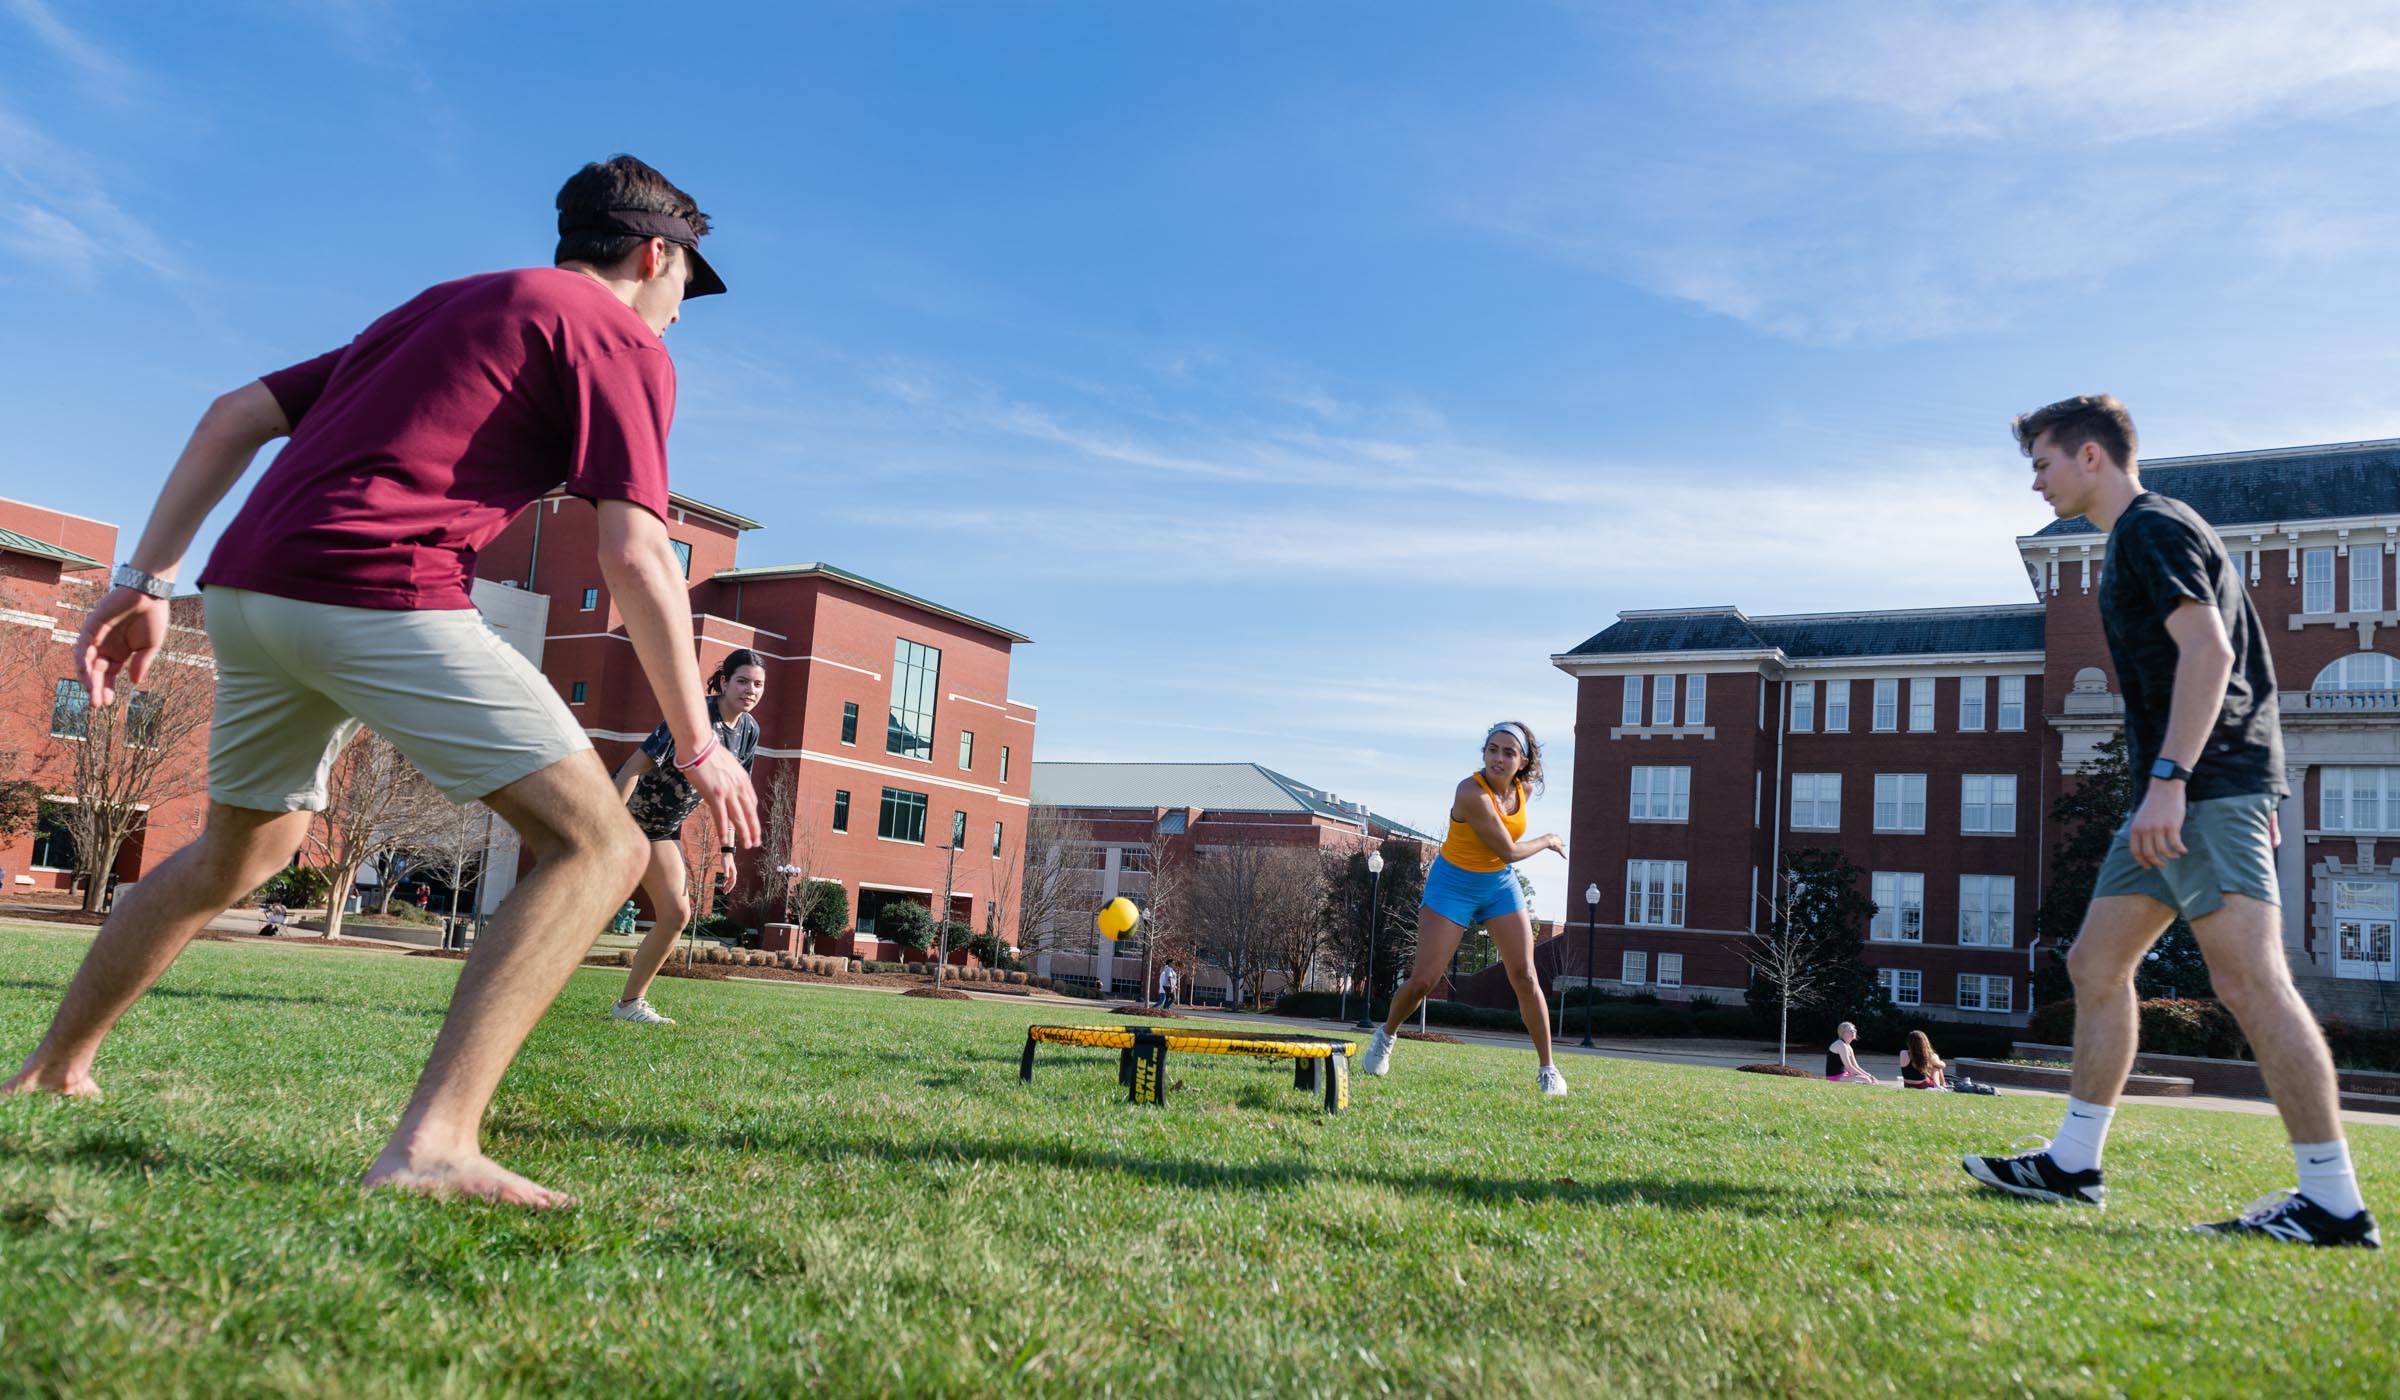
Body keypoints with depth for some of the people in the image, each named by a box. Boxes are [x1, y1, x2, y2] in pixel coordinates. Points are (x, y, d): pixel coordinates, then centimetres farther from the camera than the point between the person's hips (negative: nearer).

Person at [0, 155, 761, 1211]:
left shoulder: (443, 303, 28)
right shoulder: (621, 338, 5)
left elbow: (236, 415, 23)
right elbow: (634, 554, -7)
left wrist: (146, 580, 22)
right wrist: (697, 743, -3)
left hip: (247, 584, 9)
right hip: (383, 589, -8)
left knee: (241, 850, 30)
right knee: (596, 846, -8)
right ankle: (433, 1143, -22)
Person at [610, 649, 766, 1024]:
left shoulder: (749, 731, -1)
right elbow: (635, 765, -25)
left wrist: (727, 849, 9)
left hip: (663, 831, 7)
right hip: (626, 815, -7)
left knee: (676, 914, 1)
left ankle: (630, 1002, 13)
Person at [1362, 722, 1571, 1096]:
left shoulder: (1525, 789, -5)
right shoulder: (1471, 792, -27)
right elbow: (1509, 851, -22)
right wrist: (1547, 841, -6)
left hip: (1500, 885, 5)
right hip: (1453, 885, -5)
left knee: (1525, 977, -4)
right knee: (1423, 979, -7)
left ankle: (1547, 1069, 7)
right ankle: (1387, 1034, 23)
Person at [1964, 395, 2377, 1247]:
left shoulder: (2153, 528, -7)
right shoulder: (2136, 539, 22)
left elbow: (2208, 651, -19)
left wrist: (2168, 778, -25)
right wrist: (2253, 801, 23)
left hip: (2207, 790, -11)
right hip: (2185, 795, 11)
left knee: (2249, 979, -11)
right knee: (2095, 965, 10)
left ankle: (2334, 1205, -5)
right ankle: (2074, 1164, 14)